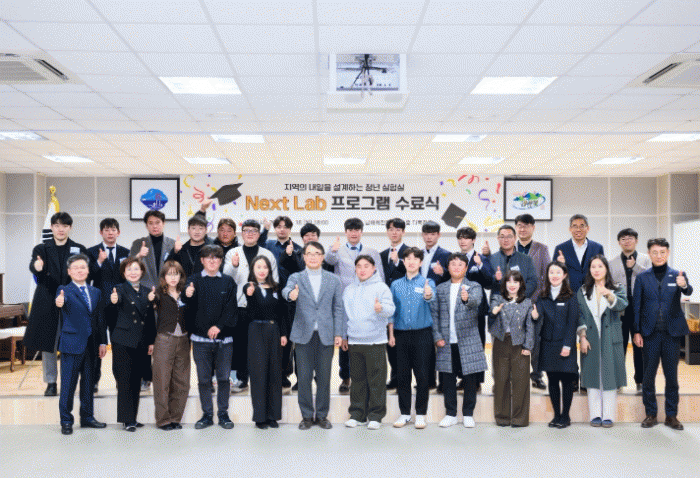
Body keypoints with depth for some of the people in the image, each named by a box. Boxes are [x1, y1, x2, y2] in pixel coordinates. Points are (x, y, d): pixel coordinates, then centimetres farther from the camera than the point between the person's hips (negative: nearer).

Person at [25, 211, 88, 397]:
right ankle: (51, 383, 15)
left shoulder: (79, 249, 9)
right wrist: (37, 267, -37)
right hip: (47, 303, 0)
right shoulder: (41, 249, 7)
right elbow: (33, 265, -14)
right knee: (48, 343, 4)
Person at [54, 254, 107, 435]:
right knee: (68, 384, 0)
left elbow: (100, 318, 13)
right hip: (71, 343, -5)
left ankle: (87, 417, 24)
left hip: (91, 344, 5)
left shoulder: (95, 292, 12)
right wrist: (59, 303, -50)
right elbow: (61, 300, -26)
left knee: (89, 383, 12)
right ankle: (66, 421, 12)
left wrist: (102, 342, 7)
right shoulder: (65, 290, -2)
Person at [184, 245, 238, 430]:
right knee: (204, 378, 5)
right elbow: (188, 305, -12)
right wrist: (187, 296, -36)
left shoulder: (228, 282, 7)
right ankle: (207, 414, 17)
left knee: (223, 377, 5)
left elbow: (231, 308, 1)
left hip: (223, 337, 1)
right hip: (200, 338, 0)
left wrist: (219, 326, -12)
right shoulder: (194, 281, 4)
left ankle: (223, 414, 16)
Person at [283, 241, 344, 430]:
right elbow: (286, 290, -17)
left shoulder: (334, 280, 8)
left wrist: (338, 333, 0)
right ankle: (307, 415, 16)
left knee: (324, 377, 5)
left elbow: (338, 308, 7)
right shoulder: (296, 278, 5)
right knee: (304, 377, 3)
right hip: (303, 334, -1)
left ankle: (322, 415, 19)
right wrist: (291, 294, -41)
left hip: (326, 335, 1)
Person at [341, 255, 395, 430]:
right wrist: (344, 336, 16)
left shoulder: (381, 287, 1)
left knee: (376, 379, -1)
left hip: (376, 341, -4)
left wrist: (381, 308, -32)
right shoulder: (349, 290, 15)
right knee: (357, 379, 10)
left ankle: (376, 415, 8)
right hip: (354, 341, 4)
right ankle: (357, 414, 19)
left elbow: (390, 310, -10)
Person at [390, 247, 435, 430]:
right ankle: (405, 413, 18)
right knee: (402, 375, 6)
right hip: (401, 334, 3)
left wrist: (428, 295, -45)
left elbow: (431, 297, -22)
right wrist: (391, 333, 5)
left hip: (422, 333, -2)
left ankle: (421, 414, 12)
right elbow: (391, 310, 12)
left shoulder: (427, 282, 1)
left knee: (422, 375, 0)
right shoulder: (396, 284, 10)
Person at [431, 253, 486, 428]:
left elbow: (476, 301, -21)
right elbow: (434, 313, 9)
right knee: (447, 378, 6)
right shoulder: (440, 289, 9)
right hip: (446, 342, 2)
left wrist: (467, 299, -44)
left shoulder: (474, 287, 1)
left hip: (468, 340, -2)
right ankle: (450, 414, 19)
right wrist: (437, 336, -1)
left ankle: (468, 414, 18)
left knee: (470, 378, 3)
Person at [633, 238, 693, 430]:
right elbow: (637, 306, 4)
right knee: (648, 375, 4)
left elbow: (689, 292, -17)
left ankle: (671, 415, 16)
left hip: (672, 333, 0)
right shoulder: (642, 278, 4)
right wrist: (637, 332, -1)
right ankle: (650, 414, 15)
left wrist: (684, 285, -41)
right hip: (650, 334, 0)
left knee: (672, 375, 6)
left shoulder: (677, 275, 3)